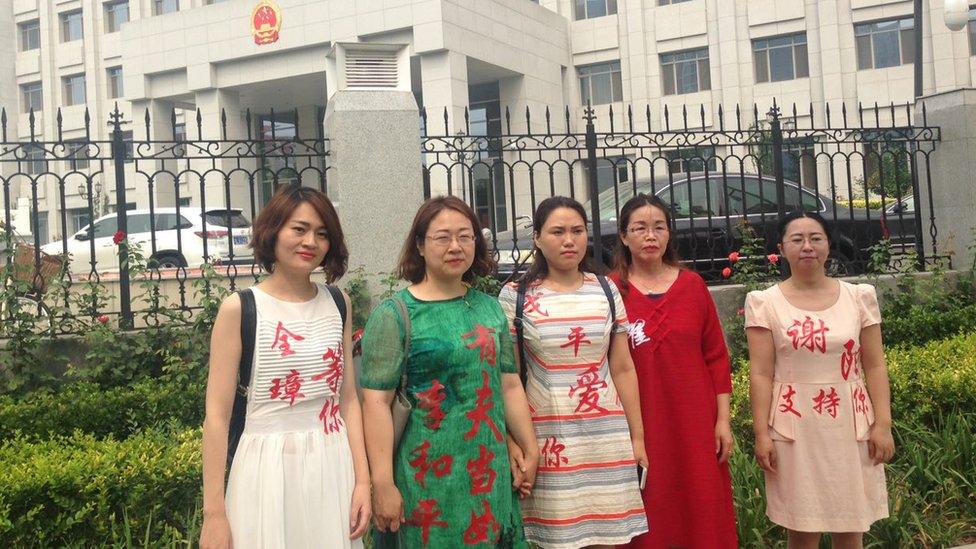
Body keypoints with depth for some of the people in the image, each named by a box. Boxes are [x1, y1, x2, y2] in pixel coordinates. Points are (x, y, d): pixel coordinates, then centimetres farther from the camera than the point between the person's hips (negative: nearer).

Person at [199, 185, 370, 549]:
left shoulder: (337, 303, 6)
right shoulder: (239, 309, -7)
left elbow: (348, 399, 9)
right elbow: (217, 416, -8)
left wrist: (362, 480, 3)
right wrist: (214, 512, -10)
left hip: (334, 469, 4)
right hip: (269, 471, -4)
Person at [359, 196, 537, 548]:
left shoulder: (488, 307, 8)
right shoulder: (394, 314, -7)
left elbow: (509, 385, 12)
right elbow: (376, 402, -12)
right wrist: (383, 484, -16)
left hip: (490, 472, 5)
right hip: (428, 476, -5)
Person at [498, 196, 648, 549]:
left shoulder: (606, 290, 7)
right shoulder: (514, 296, -2)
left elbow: (623, 369, 8)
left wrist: (638, 436, 8)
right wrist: (512, 440, -9)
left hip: (607, 436, 2)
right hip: (548, 437, -2)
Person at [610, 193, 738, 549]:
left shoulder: (692, 285, 6)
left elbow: (716, 356, 7)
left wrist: (723, 420, 3)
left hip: (694, 425, 2)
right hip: (637, 426, -2)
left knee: (702, 516, 7)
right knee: (648, 520, 4)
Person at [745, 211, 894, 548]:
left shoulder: (858, 297, 5)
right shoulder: (766, 303, -2)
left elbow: (874, 367, 4)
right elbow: (761, 374, -4)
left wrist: (883, 424, -2)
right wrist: (761, 434, -9)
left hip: (850, 425, 2)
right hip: (795, 427, -2)